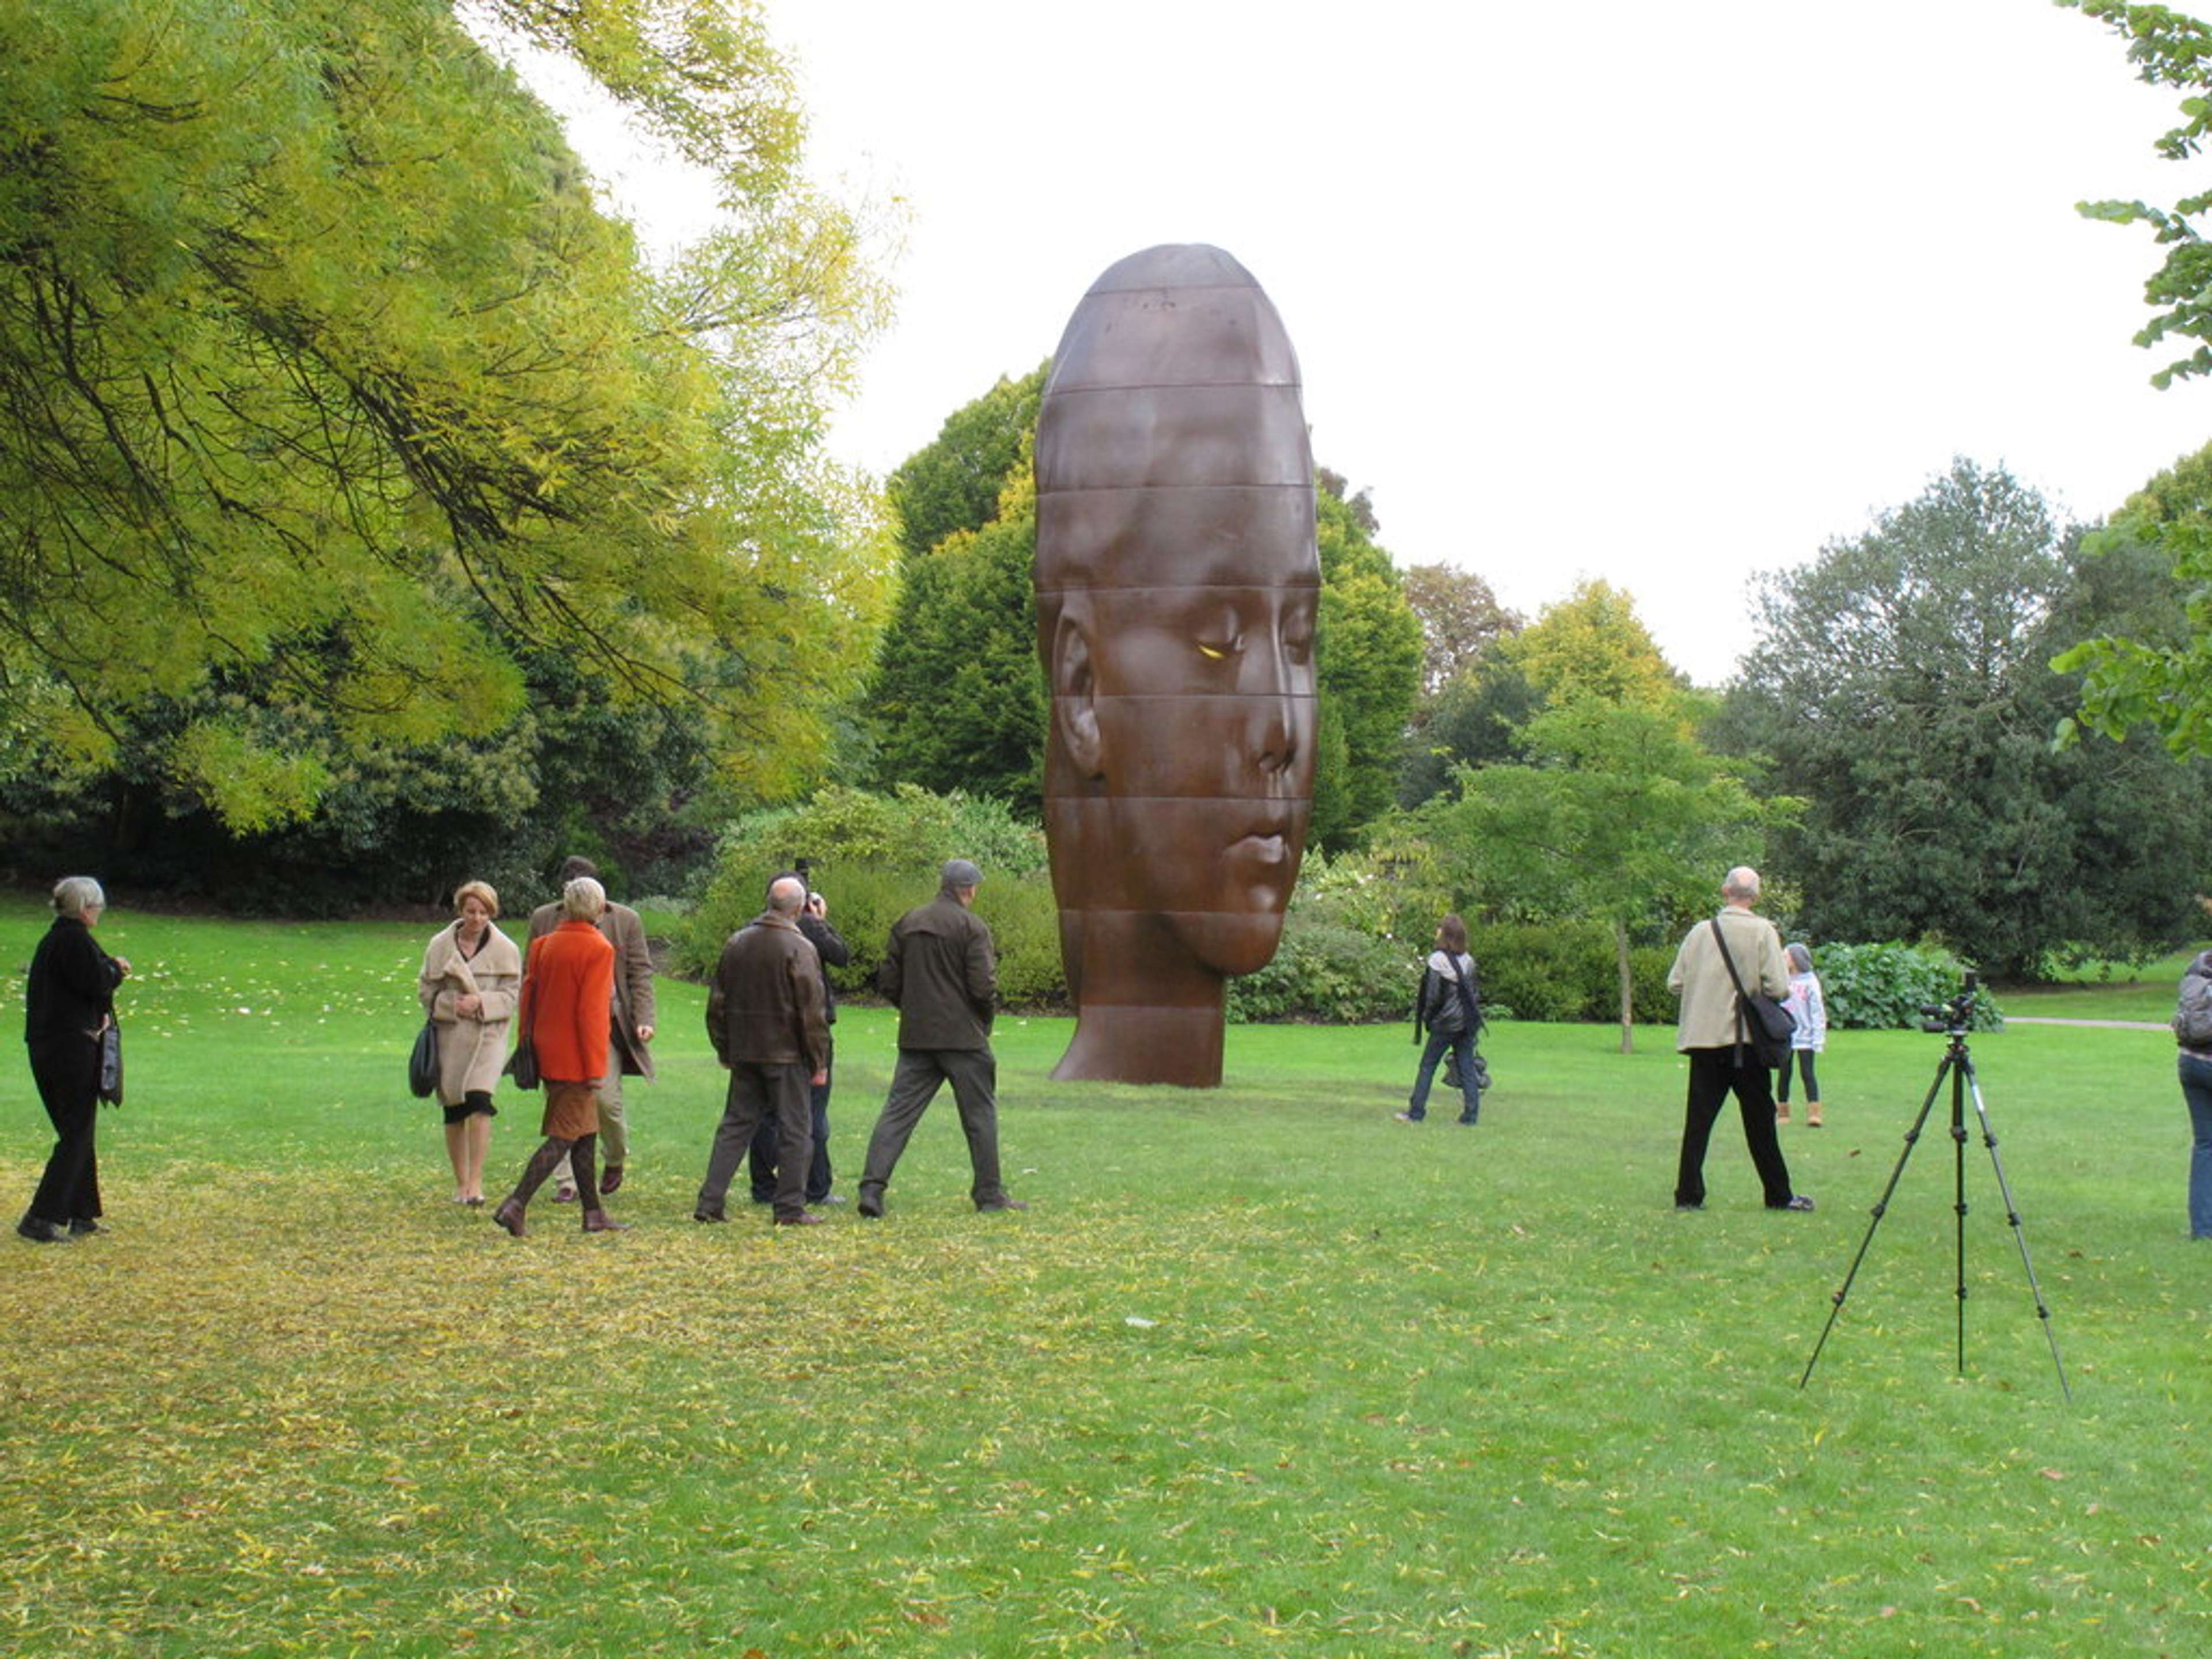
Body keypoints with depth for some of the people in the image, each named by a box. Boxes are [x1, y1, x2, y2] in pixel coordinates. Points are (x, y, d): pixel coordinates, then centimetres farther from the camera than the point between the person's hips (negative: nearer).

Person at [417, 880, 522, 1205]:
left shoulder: (505, 949, 0)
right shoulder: (440, 945, 5)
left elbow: (510, 996, -1)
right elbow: (425, 990, 7)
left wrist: (480, 1002, -18)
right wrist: (450, 1004, -11)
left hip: (488, 1035, -2)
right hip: (449, 1036, 2)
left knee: (479, 1099, -19)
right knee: (453, 1108, 7)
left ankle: (476, 1182, -16)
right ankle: (460, 1182, 22)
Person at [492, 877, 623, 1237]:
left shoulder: (546, 945, 7)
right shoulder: (598, 950, -14)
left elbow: (530, 996, 10)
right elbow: (592, 1012, -18)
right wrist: (596, 1068, -15)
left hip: (549, 1054, 8)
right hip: (575, 1058, -8)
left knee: (586, 1134, 15)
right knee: (564, 1137, -5)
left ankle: (594, 1214, 20)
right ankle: (516, 1205, -12)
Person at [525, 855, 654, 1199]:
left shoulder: (625, 920, 4)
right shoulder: (544, 919, 8)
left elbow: (641, 974, 4)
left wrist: (644, 1019, -8)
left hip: (607, 1024, -2)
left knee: (606, 1099, -6)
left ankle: (616, 1160, 22)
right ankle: (566, 1181, 6)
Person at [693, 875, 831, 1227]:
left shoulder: (737, 942, 7)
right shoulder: (799, 948, -11)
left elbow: (717, 1003, 12)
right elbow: (811, 1011, -12)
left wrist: (724, 1050, 20)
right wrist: (819, 1063, -6)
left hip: (744, 1053, 5)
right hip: (786, 1054, -5)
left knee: (736, 1124, 12)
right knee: (794, 1128, 4)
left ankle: (710, 1202, 8)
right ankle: (790, 1207, 4)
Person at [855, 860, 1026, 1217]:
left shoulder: (907, 923, 8)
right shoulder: (972, 927, -9)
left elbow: (887, 982, 8)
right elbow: (983, 986, -15)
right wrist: (985, 1018, 4)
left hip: (915, 1037, 4)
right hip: (963, 1037, -4)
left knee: (898, 1111, 3)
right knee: (980, 1114, 7)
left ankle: (872, 1185, -8)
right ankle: (989, 1193, 12)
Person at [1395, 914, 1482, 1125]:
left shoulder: (1438, 960, -12)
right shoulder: (1468, 961, 4)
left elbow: (1433, 995, -12)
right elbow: (1474, 991, 8)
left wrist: (1426, 1016, 1)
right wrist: (1473, 1015, 15)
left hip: (1446, 1023, -5)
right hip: (1468, 1022, 5)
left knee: (1427, 1066, 4)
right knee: (1467, 1067, 7)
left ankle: (1416, 1112, 5)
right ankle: (1471, 1113, 5)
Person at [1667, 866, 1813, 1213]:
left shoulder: (1702, 931, 1)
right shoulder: (1763, 931, -6)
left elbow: (1675, 983, 3)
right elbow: (1778, 987, -13)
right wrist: (1752, 990, 9)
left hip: (1703, 1038, 2)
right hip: (1745, 1039, -2)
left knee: (1698, 1119, 5)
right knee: (1759, 1119, 7)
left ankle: (1689, 1194, 3)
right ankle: (1778, 1194, 14)